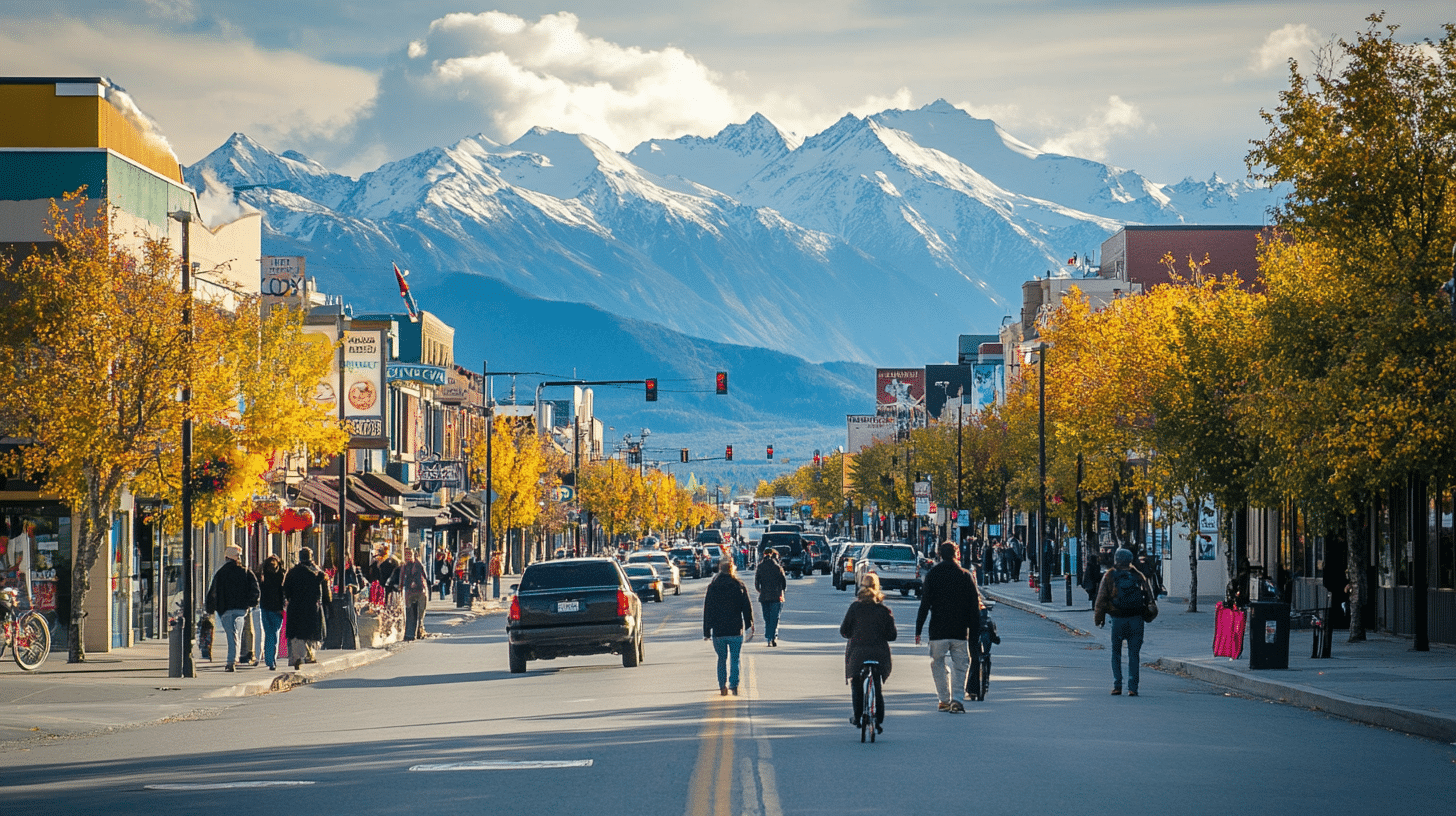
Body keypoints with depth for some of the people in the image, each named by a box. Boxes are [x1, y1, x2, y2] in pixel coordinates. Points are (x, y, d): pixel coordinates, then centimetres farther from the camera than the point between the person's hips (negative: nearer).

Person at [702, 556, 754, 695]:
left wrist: (706, 631, 5)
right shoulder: (739, 586, -3)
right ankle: (734, 686, -2)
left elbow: (707, 610, 2)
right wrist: (749, 624, 11)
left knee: (722, 659, 12)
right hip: (735, 630, -1)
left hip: (718, 631, 1)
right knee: (734, 659, 5)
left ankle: (722, 686, 6)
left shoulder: (712, 587, 0)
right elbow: (747, 607, 0)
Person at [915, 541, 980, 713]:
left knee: (937, 664, 11)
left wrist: (918, 630, -1)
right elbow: (974, 607, 4)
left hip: (938, 631, -1)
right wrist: (975, 632, 10)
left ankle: (944, 700, 8)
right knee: (960, 666, 5)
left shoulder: (932, 575, -1)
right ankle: (958, 699, -10)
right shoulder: (966, 576, 2)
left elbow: (924, 604, -4)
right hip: (960, 631, 1)